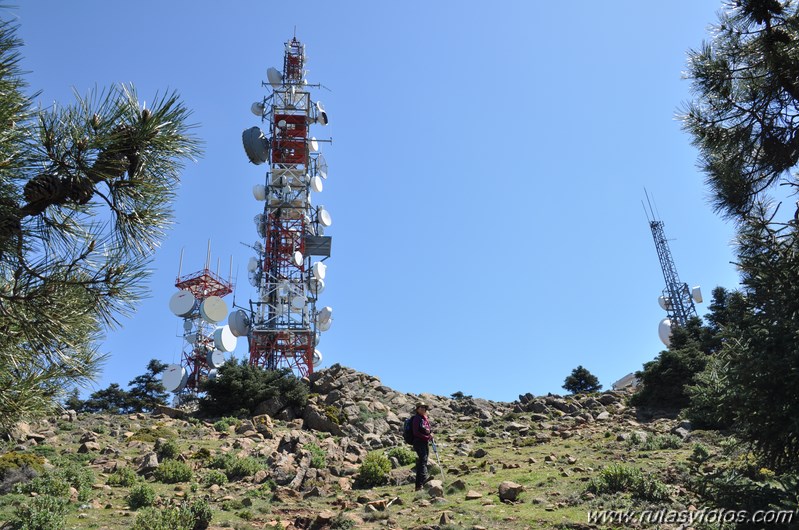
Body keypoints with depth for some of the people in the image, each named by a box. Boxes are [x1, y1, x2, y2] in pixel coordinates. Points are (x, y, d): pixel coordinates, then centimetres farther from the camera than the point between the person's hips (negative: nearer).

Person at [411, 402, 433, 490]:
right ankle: (424, 477, -44)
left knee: (422, 462, 8)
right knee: (423, 459, -26)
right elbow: (416, 433, -15)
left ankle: (419, 485, 11)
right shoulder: (417, 418, -7)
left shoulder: (425, 419, 20)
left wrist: (431, 434, 2)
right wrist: (426, 437, -17)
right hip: (419, 442, -9)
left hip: (425, 442, 9)